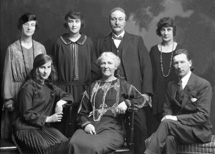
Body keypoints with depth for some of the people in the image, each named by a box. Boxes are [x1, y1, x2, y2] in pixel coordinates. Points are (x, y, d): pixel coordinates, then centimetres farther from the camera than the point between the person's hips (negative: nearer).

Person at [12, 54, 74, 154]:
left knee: (63, 142, -24)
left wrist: (60, 102, -6)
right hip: (27, 128, -6)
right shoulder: (29, 87, -8)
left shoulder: (49, 86, 14)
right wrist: (48, 119, -13)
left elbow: (68, 96, 16)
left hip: (44, 127, 6)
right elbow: (26, 114, -10)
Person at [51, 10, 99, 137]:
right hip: (64, 88, -1)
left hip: (84, 89, 1)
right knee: (65, 121, -1)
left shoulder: (88, 42, 5)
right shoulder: (60, 42, 3)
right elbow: (54, 67, 5)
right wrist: (56, 87, 1)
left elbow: (93, 67, 6)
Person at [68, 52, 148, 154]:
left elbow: (141, 100, 10)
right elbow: (82, 112, 19)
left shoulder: (122, 85, 16)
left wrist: (127, 103, -8)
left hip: (113, 128, -2)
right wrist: (86, 124, -2)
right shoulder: (93, 87, 23)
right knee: (74, 144, -32)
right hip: (91, 126, 3)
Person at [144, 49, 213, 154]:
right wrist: (168, 116, -8)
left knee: (167, 123, -31)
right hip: (177, 127, 4)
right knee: (169, 138, -33)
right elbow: (167, 108, 16)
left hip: (198, 130, -4)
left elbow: (203, 116, -14)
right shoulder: (171, 85, 13)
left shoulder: (204, 85, -7)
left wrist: (176, 118, -21)